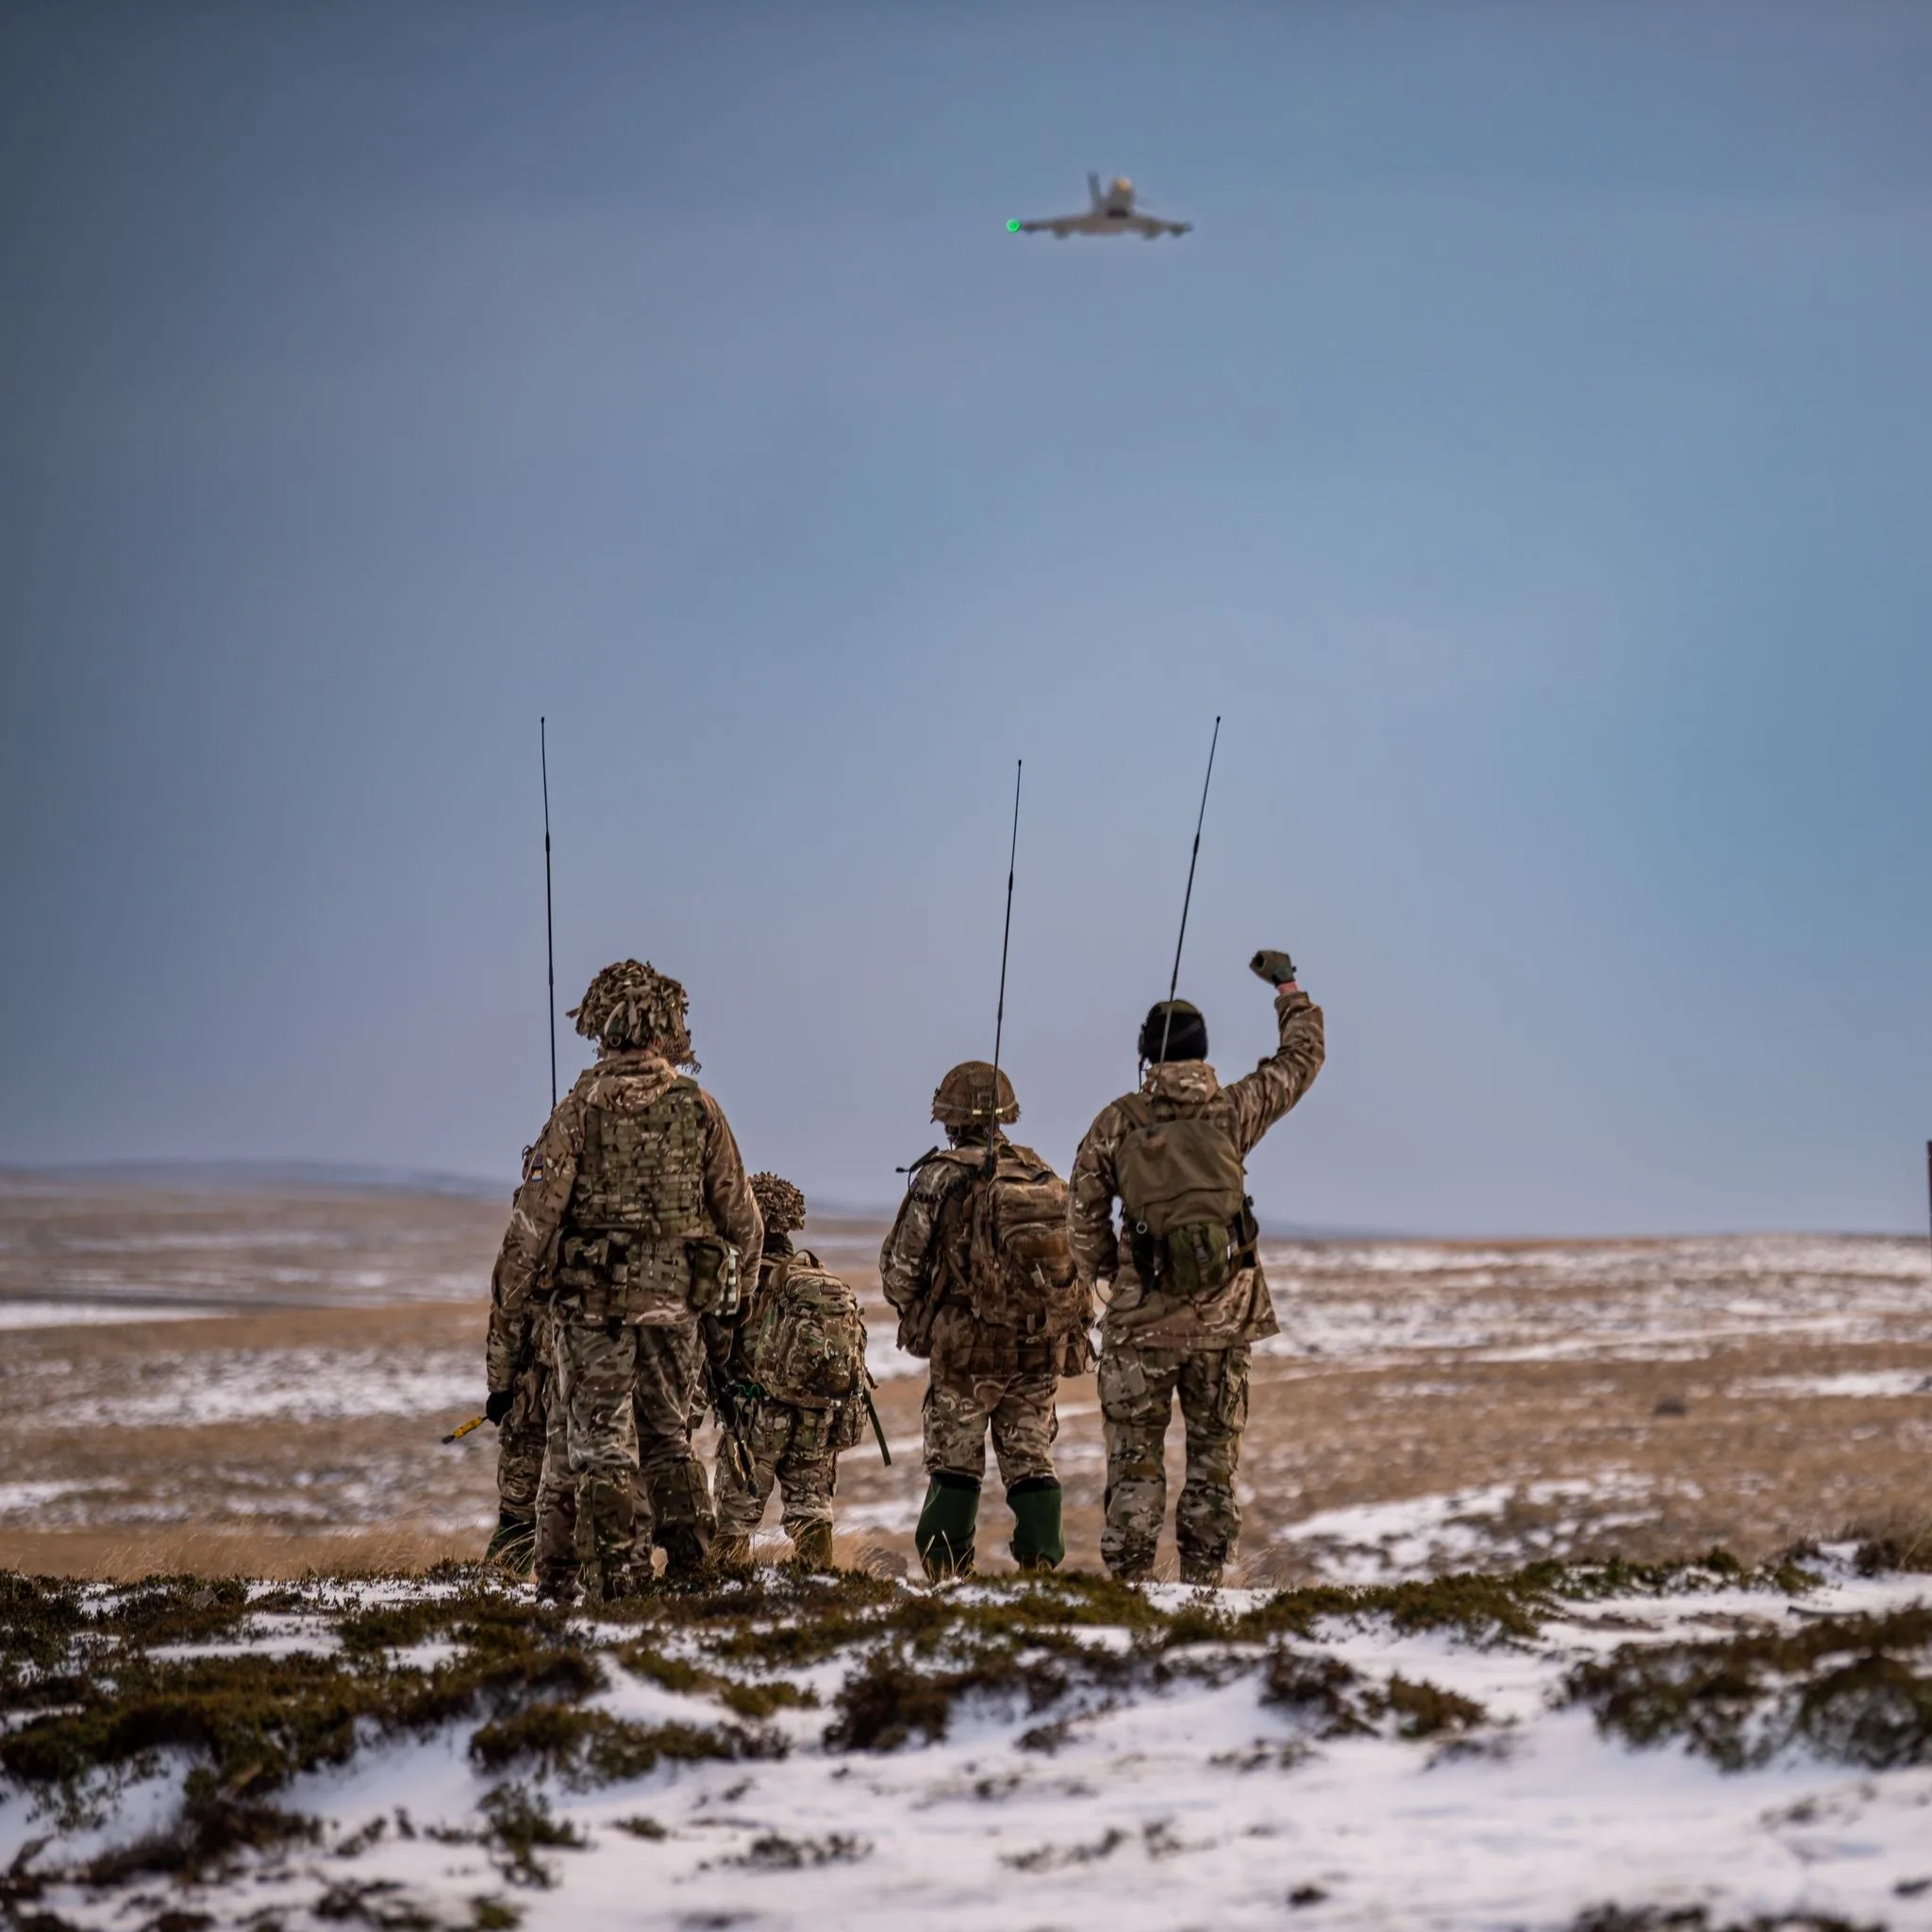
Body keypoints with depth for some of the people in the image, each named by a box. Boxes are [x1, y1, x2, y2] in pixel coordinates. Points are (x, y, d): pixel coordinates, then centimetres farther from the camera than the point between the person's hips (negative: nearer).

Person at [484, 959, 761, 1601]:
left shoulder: (579, 1109, -6)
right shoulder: (698, 1107, 1)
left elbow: (535, 1217, -10)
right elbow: (743, 1220, 6)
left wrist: (504, 1315, -5)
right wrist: (738, 1284, 25)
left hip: (593, 1305, -3)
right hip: (676, 1304, 3)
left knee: (598, 1444, 4)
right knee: (669, 1436, 19)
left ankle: (609, 1571, -1)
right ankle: (692, 1562, 14)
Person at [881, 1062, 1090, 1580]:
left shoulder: (939, 1178, -8)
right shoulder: (1045, 1177, 5)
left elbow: (900, 1266, -5)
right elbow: (1081, 1260, 8)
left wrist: (915, 1314, 14)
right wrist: (1071, 1330, 20)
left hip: (965, 1348, -3)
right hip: (1040, 1350, 3)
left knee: (954, 1464, 6)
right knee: (1031, 1458, 11)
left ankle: (946, 1575, 4)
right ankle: (1041, 1563, 3)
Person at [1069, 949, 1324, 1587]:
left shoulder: (1118, 1122, -4)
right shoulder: (1233, 1110, -2)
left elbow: (1084, 1213, 1)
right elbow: (1302, 1057, 13)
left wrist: (1101, 1274, 18)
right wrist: (1288, 988, 27)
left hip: (1141, 1319, -1)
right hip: (1223, 1320, 1)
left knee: (1135, 1458, 5)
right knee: (1214, 1456, 10)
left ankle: (1127, 1576, 1)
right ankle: (1202, 1578, 8)